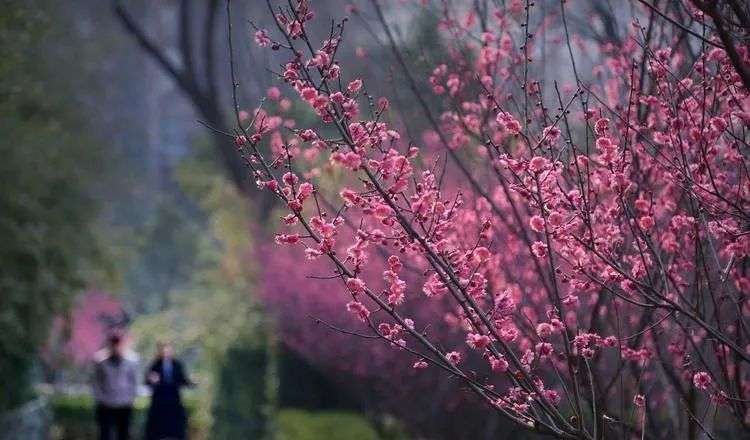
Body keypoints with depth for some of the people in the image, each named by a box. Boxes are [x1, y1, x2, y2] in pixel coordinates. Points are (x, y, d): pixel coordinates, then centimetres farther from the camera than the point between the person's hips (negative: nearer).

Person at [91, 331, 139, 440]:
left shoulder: (131, 360, -3)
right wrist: (99, 398, -4)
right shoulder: (100, 359, -6)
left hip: (125, 407, 2)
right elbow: (95, 381, 1)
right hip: (105, 406, -2)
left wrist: (131, 397, 0)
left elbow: (134, 382, 6)